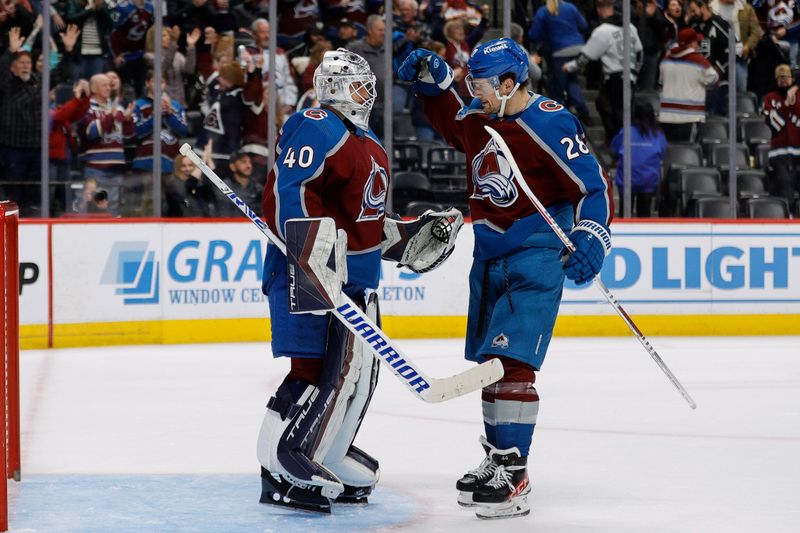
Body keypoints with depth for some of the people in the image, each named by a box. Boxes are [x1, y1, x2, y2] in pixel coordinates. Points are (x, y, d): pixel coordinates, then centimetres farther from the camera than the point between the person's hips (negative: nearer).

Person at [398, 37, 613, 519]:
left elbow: (594, 186, -13)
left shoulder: (551, 126, -17)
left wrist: (590, 241, -23)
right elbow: (455, 126, 30)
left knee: (511, 360, -18)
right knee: (487, 362, 16)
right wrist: (435, 83, 16)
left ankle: (514, 474, -17)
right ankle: (497, 460, 30)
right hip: (489, 258, 9)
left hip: (535, 261, -8)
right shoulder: (480, 116, 5)